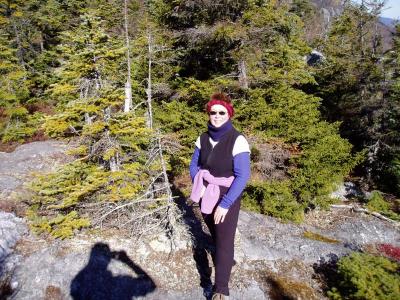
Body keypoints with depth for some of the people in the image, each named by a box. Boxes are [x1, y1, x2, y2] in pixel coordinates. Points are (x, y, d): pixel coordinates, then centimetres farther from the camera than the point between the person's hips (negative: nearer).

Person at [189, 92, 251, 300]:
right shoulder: (203, 138, -3)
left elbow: (242, 176, -22)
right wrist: (199, 189, -7)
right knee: (216, 235, 23)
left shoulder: (237, 140, -19)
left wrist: (225, 204, -24)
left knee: (224, 240, 2)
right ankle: (227, 259, 52)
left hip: (227, 198, -5)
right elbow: (194, 165, 7)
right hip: (205, 197, 5)